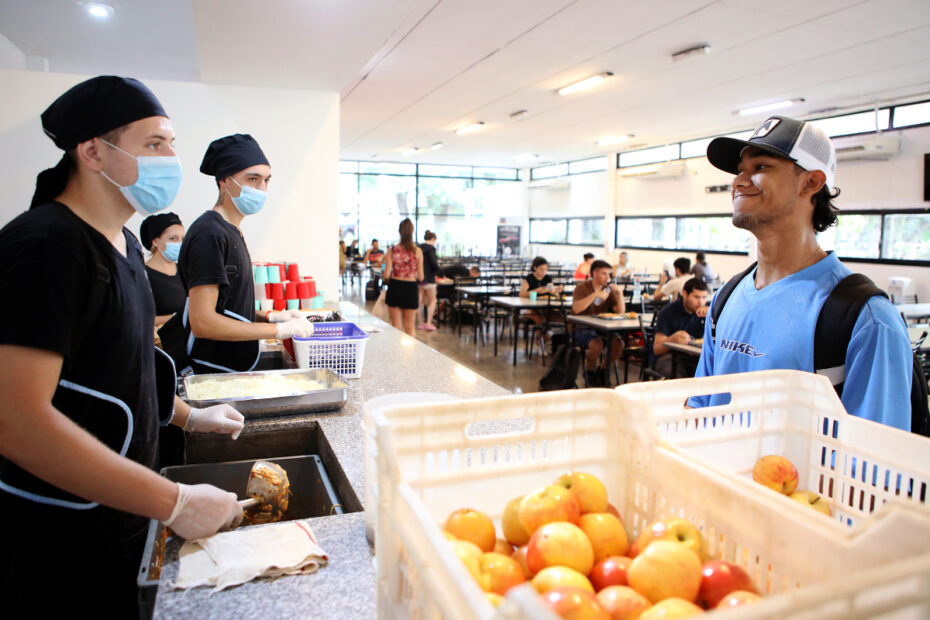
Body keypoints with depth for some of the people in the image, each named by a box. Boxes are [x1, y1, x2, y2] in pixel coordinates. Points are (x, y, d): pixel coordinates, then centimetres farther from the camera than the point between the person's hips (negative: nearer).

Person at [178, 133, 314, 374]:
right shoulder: (209, 234, -17)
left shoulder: (232, 232, 13)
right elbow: (202, 322, -24)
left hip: (237, 369, 9)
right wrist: (278, 330, -19)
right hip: (214, 376, -9)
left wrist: (269, 316, 4)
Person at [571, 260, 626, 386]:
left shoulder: (609, 289, 8)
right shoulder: (582, 288, -5)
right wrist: (595, 295, -29)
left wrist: (620, 293, -11)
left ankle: (602, 371, 3)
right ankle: (590, 372, -4)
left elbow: (621, 312, 2)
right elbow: (576, 309, -24)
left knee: (618, 343, -22)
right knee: (597, 344, -33)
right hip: (582, 328, -5)